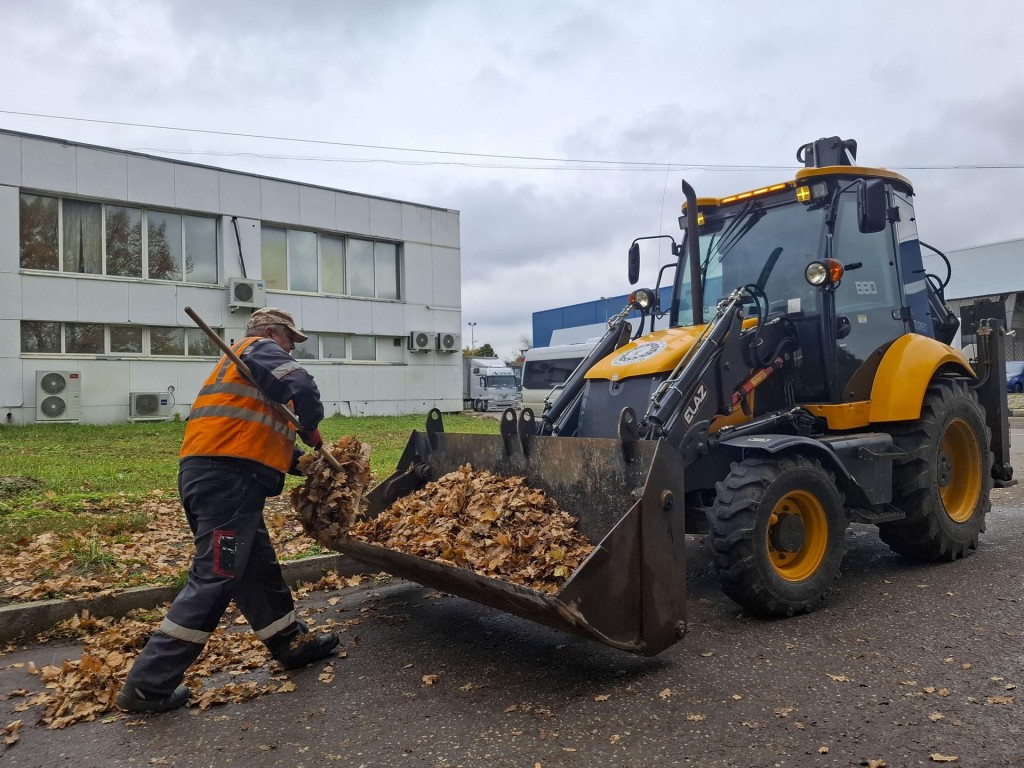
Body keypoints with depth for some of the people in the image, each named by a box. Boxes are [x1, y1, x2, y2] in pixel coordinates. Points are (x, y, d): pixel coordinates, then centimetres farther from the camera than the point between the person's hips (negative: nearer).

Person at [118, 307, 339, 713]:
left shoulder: (240, 363, 30)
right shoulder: (261, 350, 1)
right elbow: (302, 388, -19)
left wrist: (297, 462, 17)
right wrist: (310, 429, 0)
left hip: (218, 477, 11)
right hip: (227, 478, -11)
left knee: (259, 569, 18)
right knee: (214, 578, -8)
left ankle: (291, 643, 31)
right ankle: (148, 686, -3)